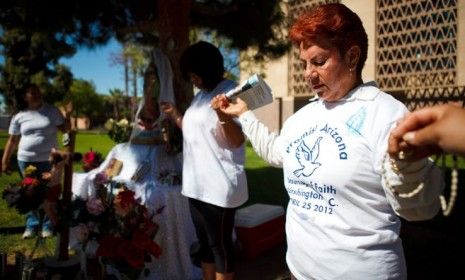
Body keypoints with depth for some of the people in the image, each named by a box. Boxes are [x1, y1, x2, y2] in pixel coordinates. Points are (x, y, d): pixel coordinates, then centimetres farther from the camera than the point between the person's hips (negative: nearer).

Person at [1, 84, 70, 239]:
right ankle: (31, 225, 20)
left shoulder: (52, 110, -1)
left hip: (49, 160, -1)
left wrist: (67, 115, -13)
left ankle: (47, 226, 16)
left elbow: (64, 129, 4)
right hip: (26, 161, 1)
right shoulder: (19, 116, 1)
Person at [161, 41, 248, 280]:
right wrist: (174, 114, 16)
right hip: (197, 185, 9)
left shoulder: (229, 91, -12)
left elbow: (238, 140, -20)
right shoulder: (200, 94, 13)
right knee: (205, 243, 19)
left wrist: (224, 117, -38)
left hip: (219, 187, -8)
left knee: (220, 245, 5)